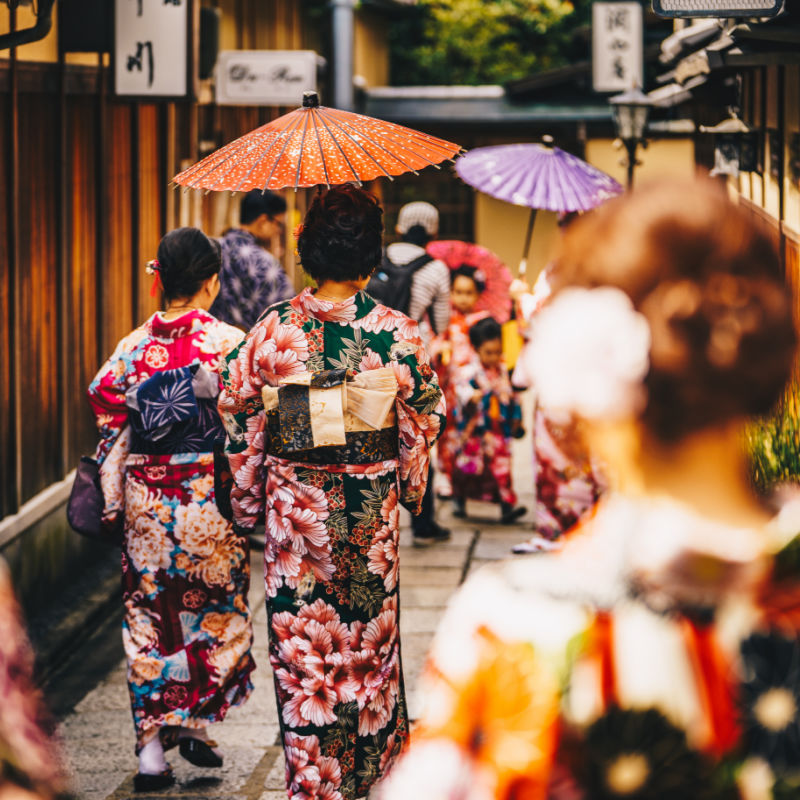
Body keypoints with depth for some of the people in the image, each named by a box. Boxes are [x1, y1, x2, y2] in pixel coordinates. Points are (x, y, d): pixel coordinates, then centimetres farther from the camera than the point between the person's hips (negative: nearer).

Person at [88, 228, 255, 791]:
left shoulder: (134, 347, 0)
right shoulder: (229, 342, -7)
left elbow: (106, 412, 1)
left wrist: (114, 497, 9)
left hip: (147, 496, 2)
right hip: (208, 492, -2)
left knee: (150, 615, 7)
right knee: (215, 610, 15)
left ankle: (152, 749, 4)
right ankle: (196, 722, 13)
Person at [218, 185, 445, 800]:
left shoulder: (272, 331, -10)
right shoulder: (398, 332, -11)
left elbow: (240, 419, -3)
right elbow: (424, 422, -2)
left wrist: (247, 501, 9)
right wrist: (411, 486, 15)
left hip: (295, 507, -1)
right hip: (372, 510, 1)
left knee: (300, 643, 9)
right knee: (370, 634, 16)